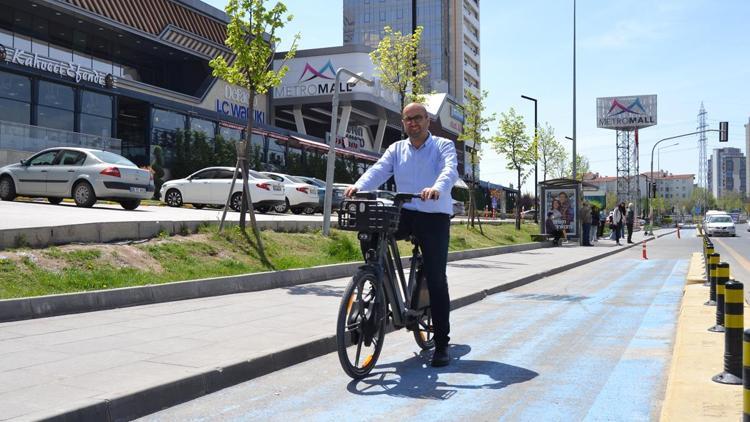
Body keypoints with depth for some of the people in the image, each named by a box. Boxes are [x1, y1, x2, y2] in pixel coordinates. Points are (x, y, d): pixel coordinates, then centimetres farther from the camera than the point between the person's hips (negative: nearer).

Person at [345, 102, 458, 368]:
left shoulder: (443, 146, 2)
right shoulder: (396, 149, 12)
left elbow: (450, 170, -18)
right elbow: (378, 170, -4)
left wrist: (437, 188, -42)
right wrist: (359, 186, -26)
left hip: (435, 217, -3)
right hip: (405, 213, 3)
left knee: (436, 279, -6)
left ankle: (442, 344, 3)